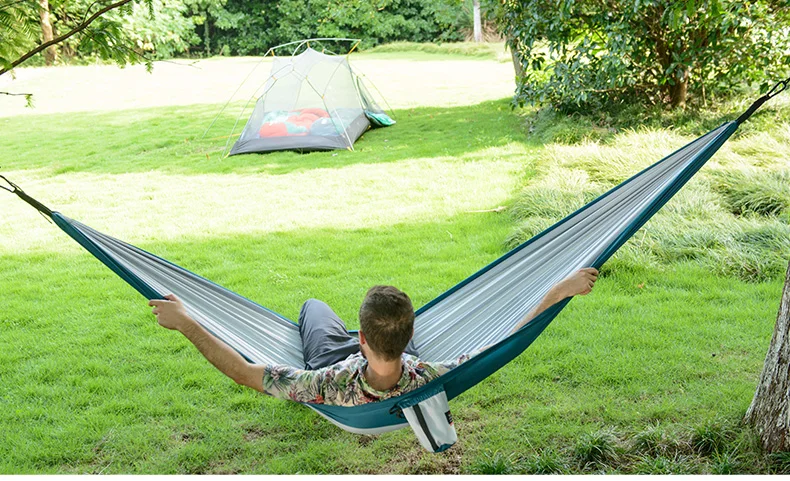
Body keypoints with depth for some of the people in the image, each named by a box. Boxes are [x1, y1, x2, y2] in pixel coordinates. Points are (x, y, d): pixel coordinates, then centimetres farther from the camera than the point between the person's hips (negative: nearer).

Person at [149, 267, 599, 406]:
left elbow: (244, 372, -47)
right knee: (395, 311, 31)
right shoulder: (428, 381, -48)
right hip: (405, 362, 2)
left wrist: (185, 323, -44)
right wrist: (557, 293, -35)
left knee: (313, 304, 27)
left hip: (335, 363, -1)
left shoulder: (331, 388, -52)